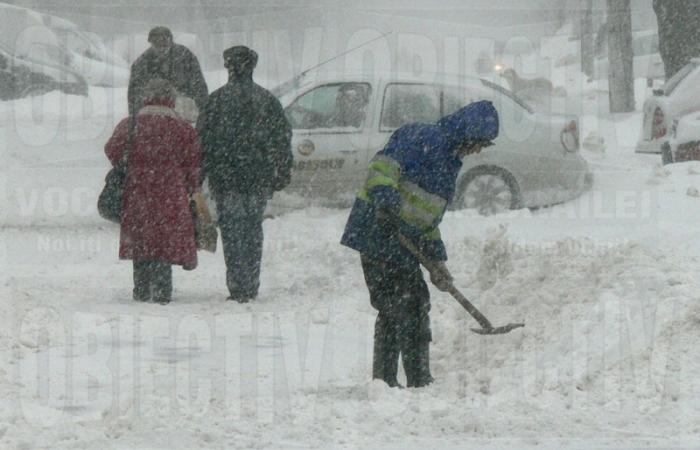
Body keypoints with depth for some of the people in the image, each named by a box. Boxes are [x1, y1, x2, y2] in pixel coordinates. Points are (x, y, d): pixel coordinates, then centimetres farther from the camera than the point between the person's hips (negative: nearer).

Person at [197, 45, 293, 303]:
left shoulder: (218, 99, -5)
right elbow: (283, 138, 8)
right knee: (254, 230, 14)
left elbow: (203, 138, -5)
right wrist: (283, 173, 15)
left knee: (232, 232, -2)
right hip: (259, 179, 4)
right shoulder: (267, 100, 6)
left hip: (227, 178, -4)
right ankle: (251, 287, 16)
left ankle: (238, 288, -7)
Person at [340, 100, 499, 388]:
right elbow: (384, 164, -22)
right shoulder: (424, 138, -8)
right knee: (412, 307, -9)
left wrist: (437, 262, 19)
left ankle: (383, 381, 22)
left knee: (392, 311, 14)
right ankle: (419, 383, -7)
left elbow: (428, 219, 25)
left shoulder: (450, 162, 22)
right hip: (381, 234, -10)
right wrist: (386, 199, -36)